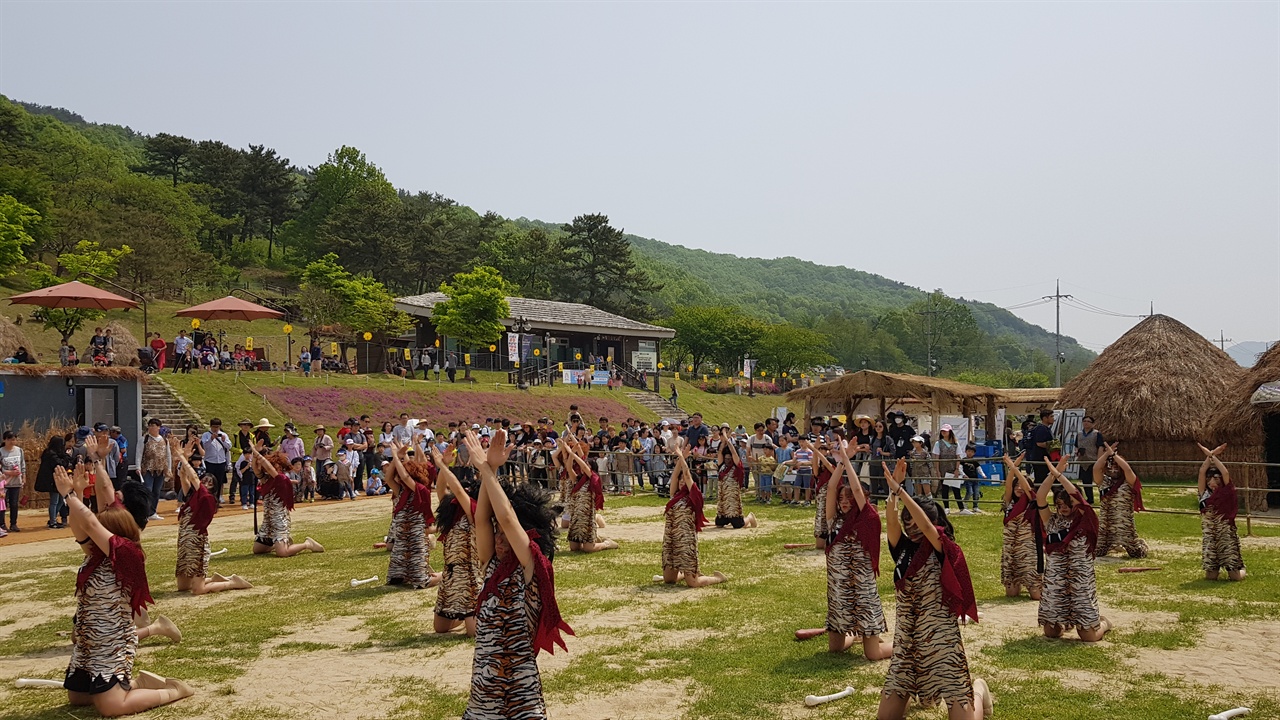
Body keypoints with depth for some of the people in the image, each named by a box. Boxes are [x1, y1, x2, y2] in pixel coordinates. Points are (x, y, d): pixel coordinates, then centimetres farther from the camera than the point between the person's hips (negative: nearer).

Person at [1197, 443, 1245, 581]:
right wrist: (1209, 456, -3)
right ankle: (1214, 569, 39)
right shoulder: (1204, 494, 5)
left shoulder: (1227, 493, -1)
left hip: (1226, 534, -2)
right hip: (1209, 536, 2)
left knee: (1236, 577, -1)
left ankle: (1241, 568, 33)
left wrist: (1213, 456, -8)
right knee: (1210, 577, 4)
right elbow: (1202, 472, -4)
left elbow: (1226, 473, -14)